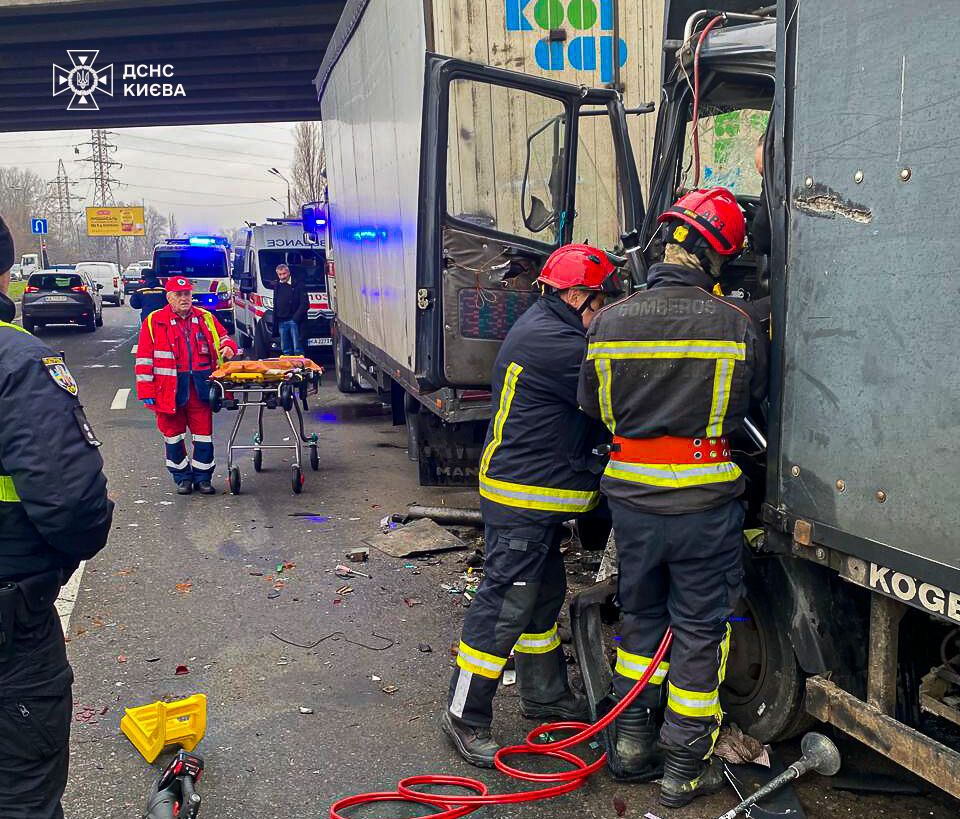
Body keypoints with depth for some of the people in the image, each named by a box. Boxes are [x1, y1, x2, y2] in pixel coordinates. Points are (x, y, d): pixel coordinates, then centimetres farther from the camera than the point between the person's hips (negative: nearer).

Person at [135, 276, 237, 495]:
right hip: (170, 389, -2)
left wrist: (228, 348, -6)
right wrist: (146, 392, -7)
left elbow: (224, 339, 21)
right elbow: (144, 359, -1)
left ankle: (203, 477, 17)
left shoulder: (206, 318, 10)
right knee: (173, 433, 7)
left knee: (203, 432, 4)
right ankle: (182, 477, 21)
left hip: (201, 387, 2)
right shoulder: (154, 321, 1)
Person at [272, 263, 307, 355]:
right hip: (281, 322, 6)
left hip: (294, 321, -5)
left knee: (298, 349, -7)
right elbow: (275, 306, 25)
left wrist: (296, 318, -13)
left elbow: (305, 304, -8)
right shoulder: (277, 286, 15)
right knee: (285, 350, 8)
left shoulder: (297, 285, -2)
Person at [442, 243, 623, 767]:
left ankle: (545, 695, 36)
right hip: (520, 498, -11)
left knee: (545, 594, 20)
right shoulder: (549, 341, -20)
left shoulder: (548, 328, 15)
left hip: (539, 496, 11)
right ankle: (465, 716, 5)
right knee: (505, 603, -6)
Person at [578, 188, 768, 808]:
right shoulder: (736, 326, -11)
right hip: (704, 500, -3)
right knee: (700, 629, 9)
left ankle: (634, 743, 30)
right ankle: (684, 769, 18)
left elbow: (593, 406, 7)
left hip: (631, 494, 3)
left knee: (641, 616, 21)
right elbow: (752, 401, 5)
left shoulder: (609, 322, -4)